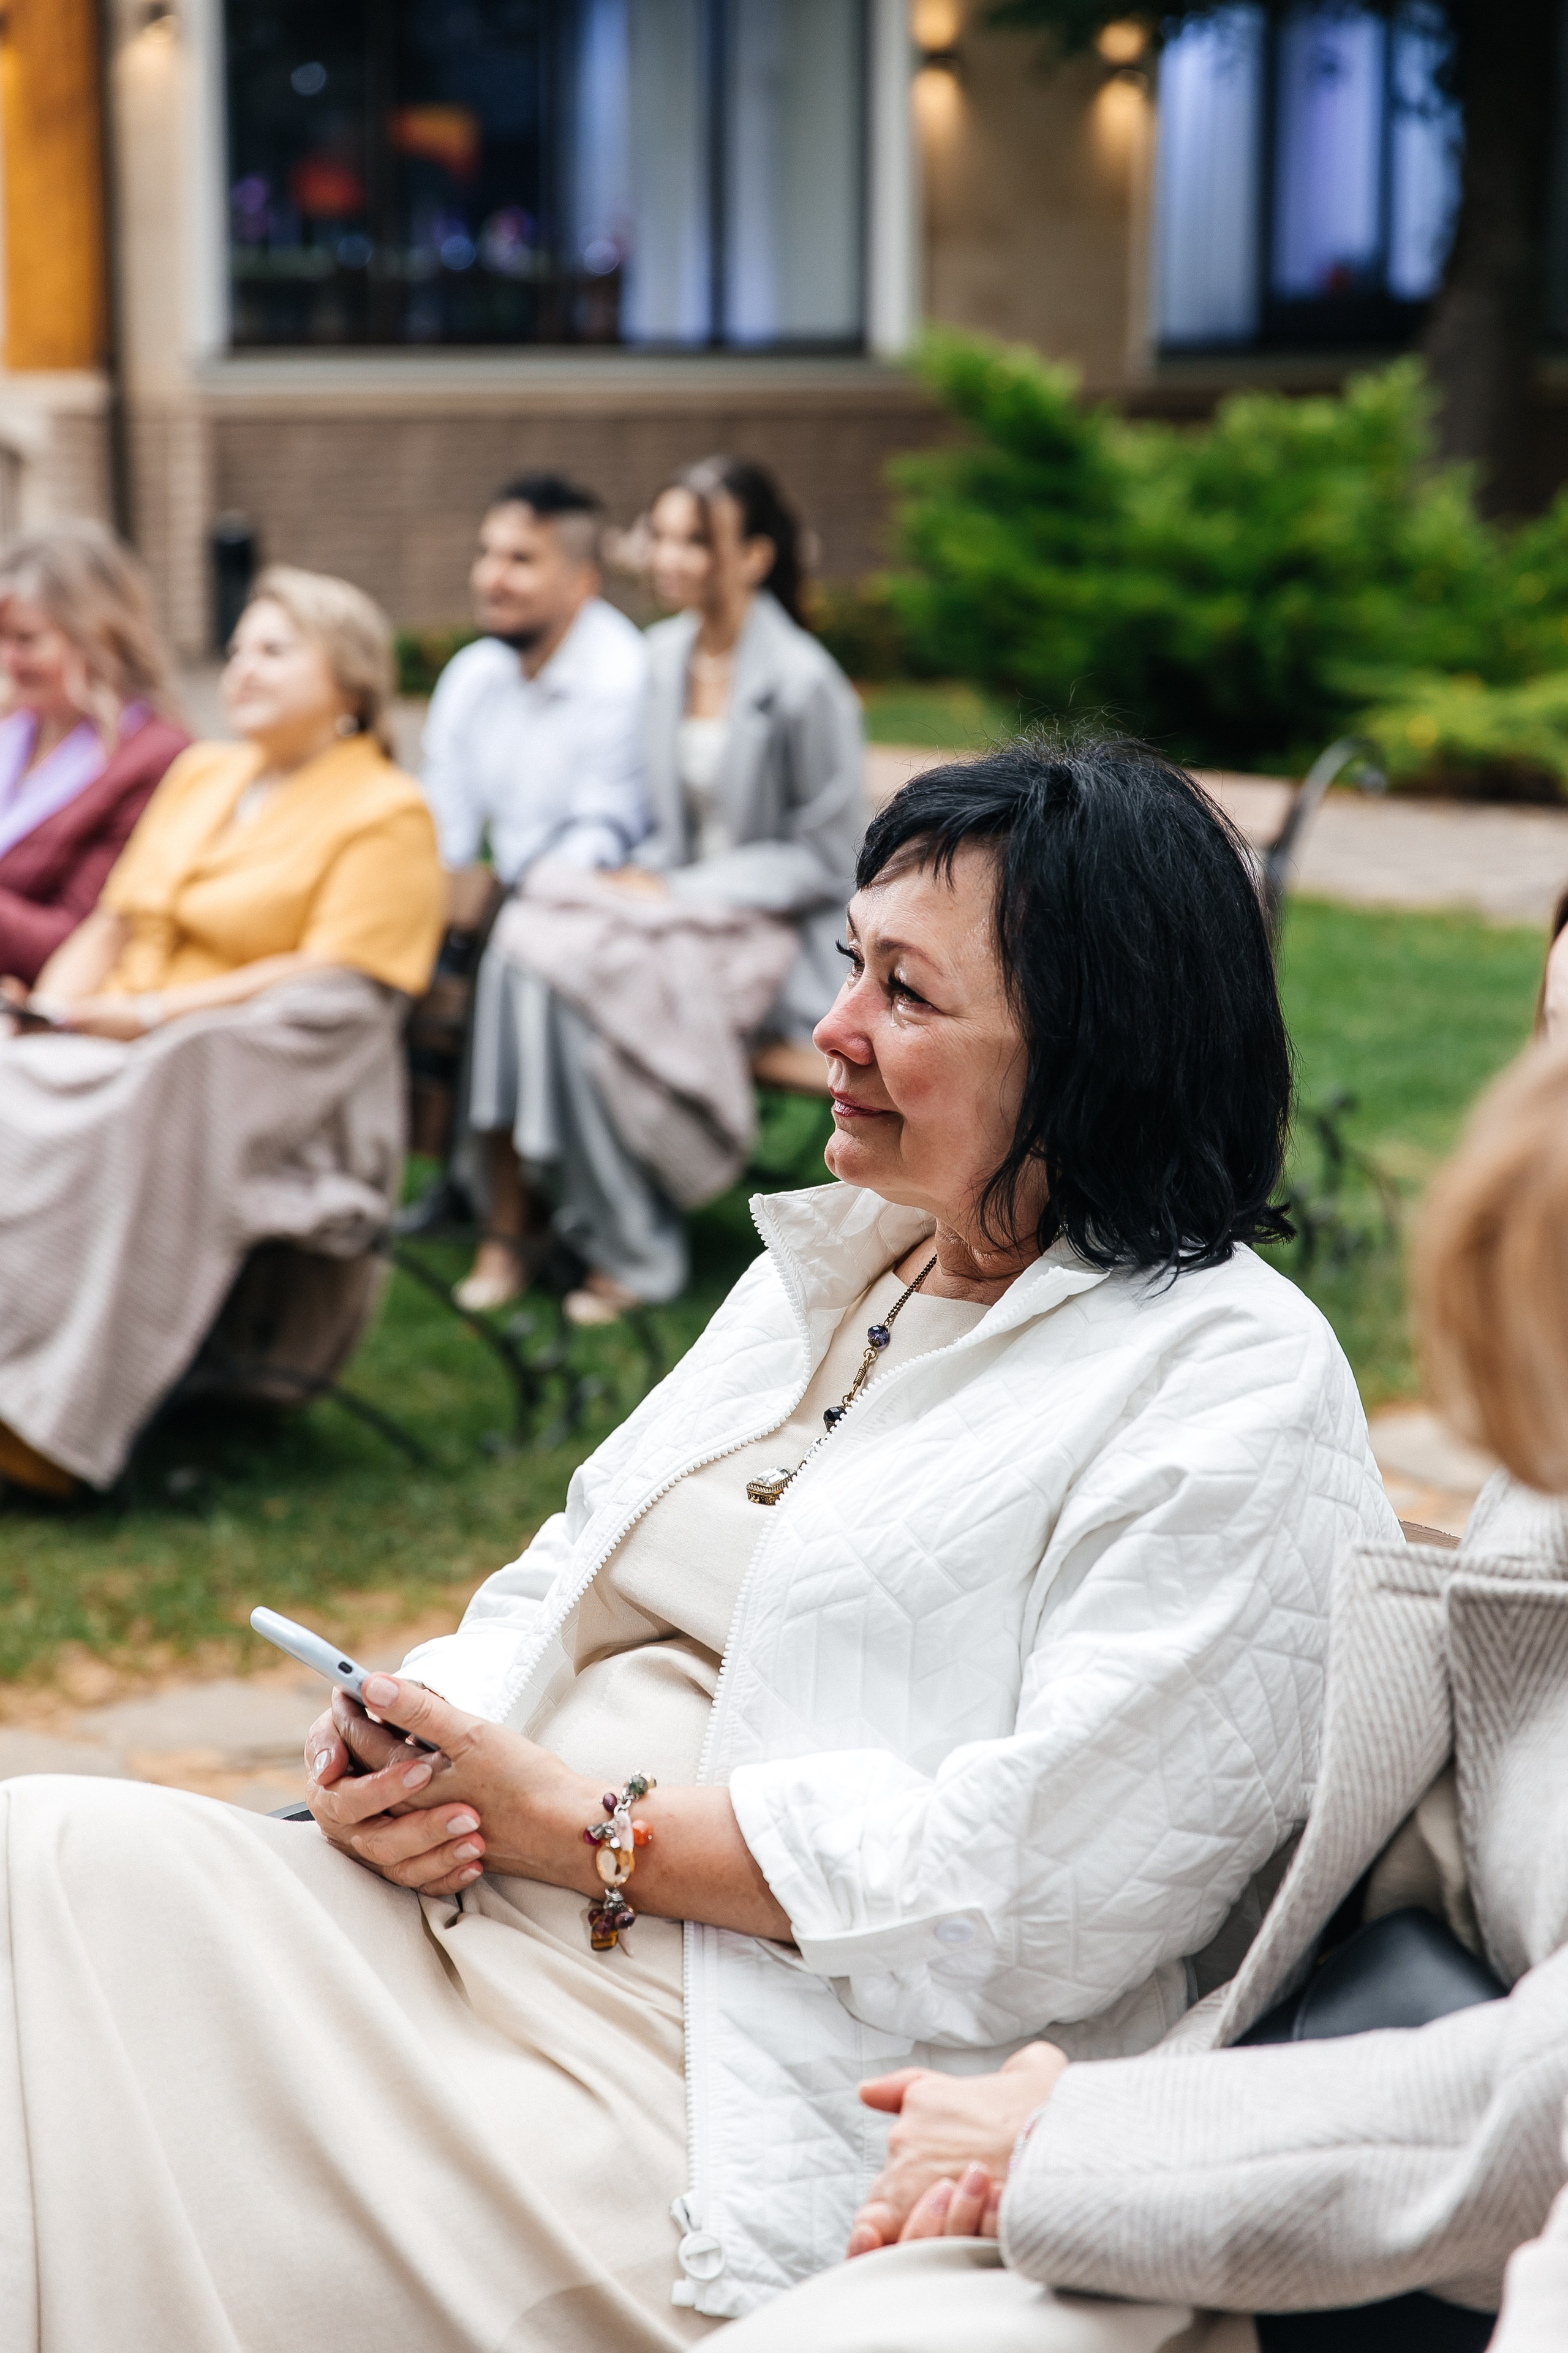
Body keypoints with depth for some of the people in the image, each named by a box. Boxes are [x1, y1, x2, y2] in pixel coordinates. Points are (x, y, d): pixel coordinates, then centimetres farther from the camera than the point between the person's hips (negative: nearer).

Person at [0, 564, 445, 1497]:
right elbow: (113, 923, 23)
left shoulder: (386, 814, 0)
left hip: (272, 1085, -6)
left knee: (119, 1135, -36)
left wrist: (157, 1015, -18)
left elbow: (330, 985, -11)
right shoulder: (202, 773, 24)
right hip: (118, 1051, 7)